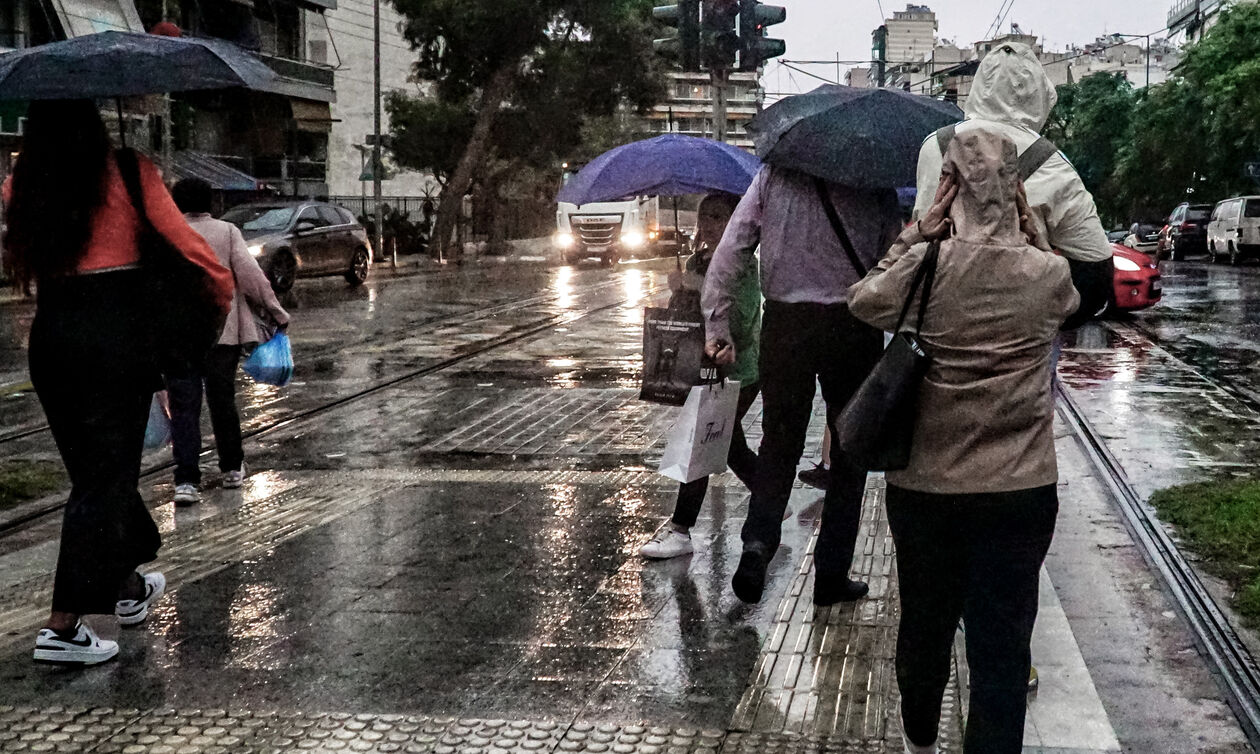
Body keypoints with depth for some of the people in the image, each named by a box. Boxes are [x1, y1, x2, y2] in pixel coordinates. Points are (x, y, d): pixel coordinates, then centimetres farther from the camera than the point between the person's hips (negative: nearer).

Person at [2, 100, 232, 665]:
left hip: (50, 336, 5)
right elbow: (184, 242, -7)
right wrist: (225, 295, 7)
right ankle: (62, 626, -5)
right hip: (115, 331, -5)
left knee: (91, 465, 18)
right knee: (107, 474, 0)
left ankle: (127, 588, 36)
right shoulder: (129, 173, -7)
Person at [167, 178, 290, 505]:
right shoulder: (227, 232, 1)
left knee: (184, 408, 0)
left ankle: (186, 481, -10)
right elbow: (249, 273, -8)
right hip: (222, 331, 1)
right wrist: (274, 311, -2)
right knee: (222, 401, 15)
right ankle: (232, 468, 27)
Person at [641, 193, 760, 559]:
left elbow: (741, 321, -24)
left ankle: (680, 530, -3)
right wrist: (682, 295, -5)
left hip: (738, 372, -8)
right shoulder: (696, 262, 9)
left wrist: (703, 293, -29)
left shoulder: (743, 265, -14)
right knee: (732, 447, 15)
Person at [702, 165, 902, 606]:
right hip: (853, 328, -1)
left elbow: (729, 253, -2)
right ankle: (832, 575, 14)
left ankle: (758, 539, -8)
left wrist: (717, 328, 2)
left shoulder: (773, 176, 2)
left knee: (779, 443, 15)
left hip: (785, 325, 1)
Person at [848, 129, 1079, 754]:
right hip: (1020, 491, -1)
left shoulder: (922, 269, -12)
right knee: (1002, 644, 4)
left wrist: (916, 235, 7)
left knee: (924, 625, 20)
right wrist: (1028, 231, 15)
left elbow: (862, 301, 7)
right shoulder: (1050, 275, -7)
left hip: (924, 486, 1)